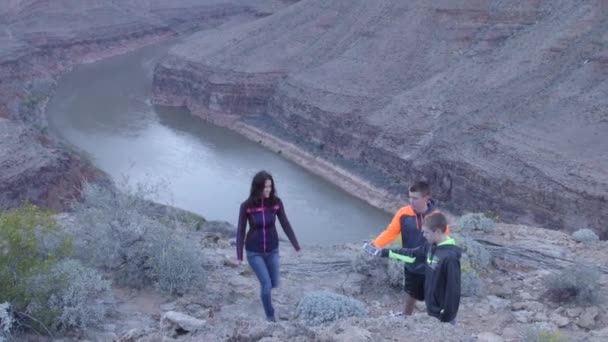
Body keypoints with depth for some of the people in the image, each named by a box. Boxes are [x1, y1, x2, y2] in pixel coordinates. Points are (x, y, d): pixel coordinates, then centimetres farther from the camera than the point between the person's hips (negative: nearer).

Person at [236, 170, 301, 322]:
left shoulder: (276, 202, -14)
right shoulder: (246, 206, -20)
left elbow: (285, 224, -6)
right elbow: (240, 230, -12)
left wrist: (296, 246, -8)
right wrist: (239, 255, -10)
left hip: (272, 249, 3)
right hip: (254, 251, -3)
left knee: (274, 284, 15)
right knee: (266, 284, -6)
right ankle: (270, 316, 19)